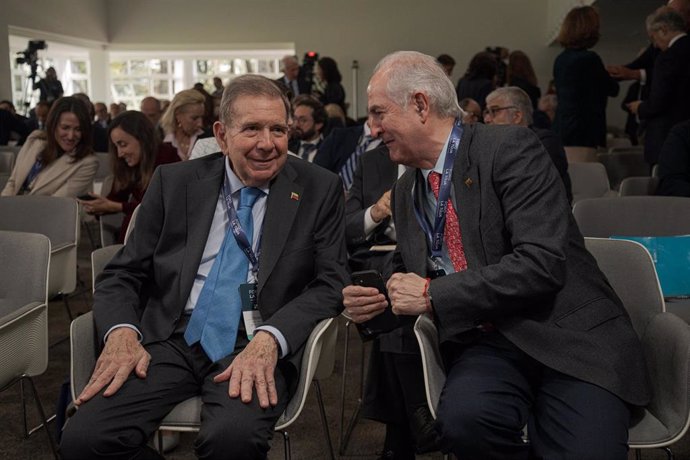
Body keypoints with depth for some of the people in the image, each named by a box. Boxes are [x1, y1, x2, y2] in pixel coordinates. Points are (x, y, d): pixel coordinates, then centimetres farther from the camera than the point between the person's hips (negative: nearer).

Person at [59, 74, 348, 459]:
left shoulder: (320, 189, 5)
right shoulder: (174, 182, 10)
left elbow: (330, 283, -1)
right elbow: (124, 273, 11)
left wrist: (270, 339, -19)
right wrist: (121, 333, -12)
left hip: (256, 348, -2)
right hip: (171, 340, 2)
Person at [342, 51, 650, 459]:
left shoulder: (510, 149, -7)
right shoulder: (405, 190, 14)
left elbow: (542, 263, -18)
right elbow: (408, 275, 24)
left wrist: (432, 295, -14)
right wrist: (373, 301, 1)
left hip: (569, 336, -4)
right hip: (484, 343, 5)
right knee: (462, 418, -28)